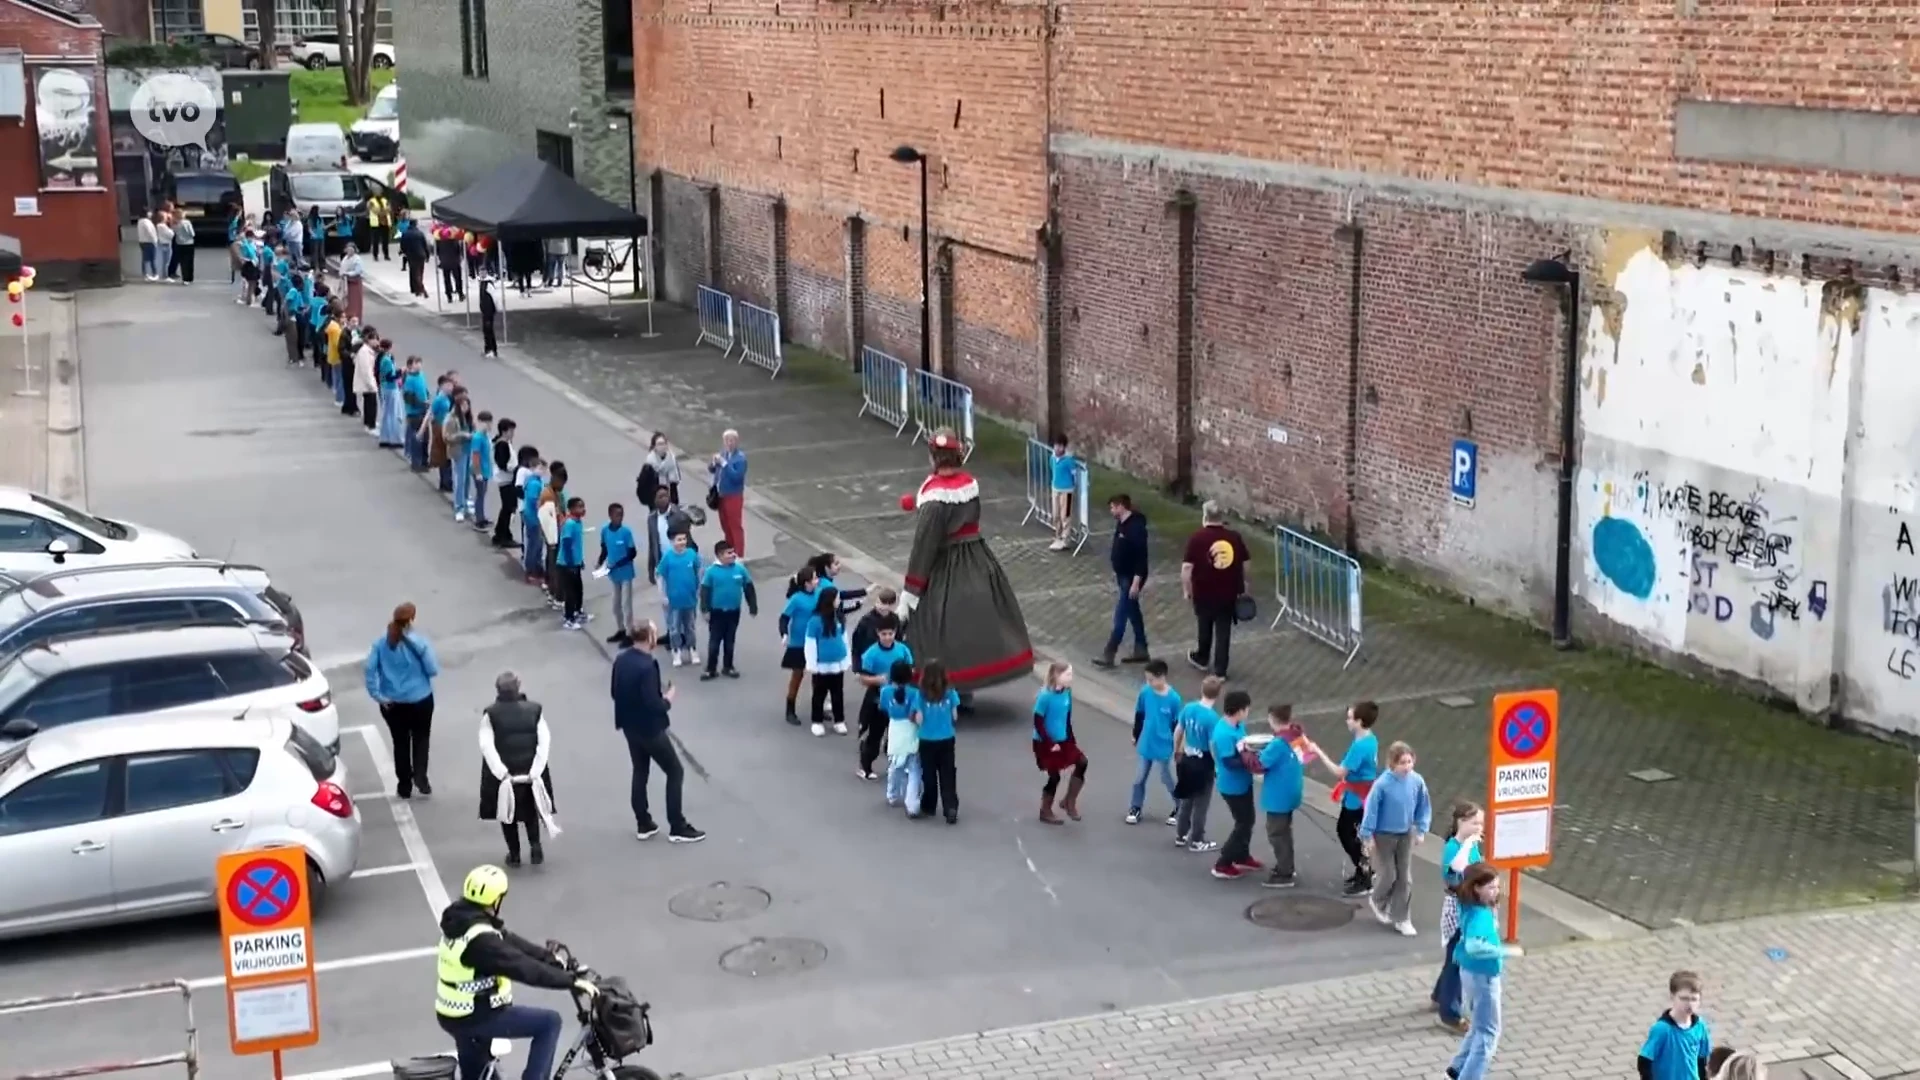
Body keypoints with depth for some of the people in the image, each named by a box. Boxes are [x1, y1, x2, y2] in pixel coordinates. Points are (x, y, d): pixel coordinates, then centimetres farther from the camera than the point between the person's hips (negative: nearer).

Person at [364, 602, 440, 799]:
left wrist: (377, 695, -8)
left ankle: (405, 786, 24)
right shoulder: (420, 643, -15)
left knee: (400, 742, 16)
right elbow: (433, 670, -12)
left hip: (392, 703, 2)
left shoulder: (381, 644, -7)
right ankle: (420, 776, 3)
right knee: (421, 738, 19)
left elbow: (370, 669, -13)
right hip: (420, 701, -2)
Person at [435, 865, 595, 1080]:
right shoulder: (481, 939, -28)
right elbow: (524, 968, -31)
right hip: (475, 1017, -10)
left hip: (453, 1016, 10)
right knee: (549, 1022, -4)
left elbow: (510, 942, 5)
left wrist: (553, 960, 3)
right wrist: (571, 981, -26)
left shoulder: (461, 919, 2)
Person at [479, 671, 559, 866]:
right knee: (531, 810, 22)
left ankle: (514, 854, 20)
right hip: (530, 772, 1)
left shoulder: (491, 714, -8)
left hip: (503, 774, -1)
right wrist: (534, 772, -12)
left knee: (507, 812, 17)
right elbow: (544, 742, -11)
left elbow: (487, 746, -15)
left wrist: (503, 773, -16)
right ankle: (535, 844, 4)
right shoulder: (535, 710, -4)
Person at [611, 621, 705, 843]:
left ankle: (644, 825, 26)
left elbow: (616, 693, 9)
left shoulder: (620, 659, -2)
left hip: (630, 726, 8)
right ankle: (678, 828, 9)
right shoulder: (646, 666, -28)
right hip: (649, 728, -8)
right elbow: (653, 705, -28)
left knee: (640, 773, 19)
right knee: (675, 772, 6)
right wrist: (667, 699, -7)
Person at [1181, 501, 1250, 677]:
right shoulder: (1235, 538, -3)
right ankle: (1220, 670, 12)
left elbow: (1187, 567, -15)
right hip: (1228, 593, 2)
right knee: (1223, 631, 9)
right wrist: (1243, 588, 20)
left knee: (1205, 627, 20)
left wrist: (1186, 590, -3)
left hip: (1203, 593, -2)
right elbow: (1244, 565, 6)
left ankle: (1202, 658, 40)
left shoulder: (1197, 538, -14)